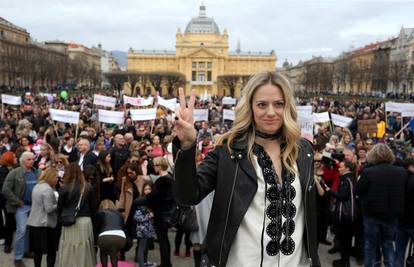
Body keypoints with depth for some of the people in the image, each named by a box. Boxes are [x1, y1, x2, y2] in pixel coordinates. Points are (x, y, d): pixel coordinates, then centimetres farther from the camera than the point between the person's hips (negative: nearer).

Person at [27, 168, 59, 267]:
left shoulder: (37, 186, 12)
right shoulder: (48, 189, -17)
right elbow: (49, 209, -20)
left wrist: (56, 201, 14)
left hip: (34, 222, 9)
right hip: (45, 224, -9)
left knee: (37, 250, 14)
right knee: (51, 250, 2)